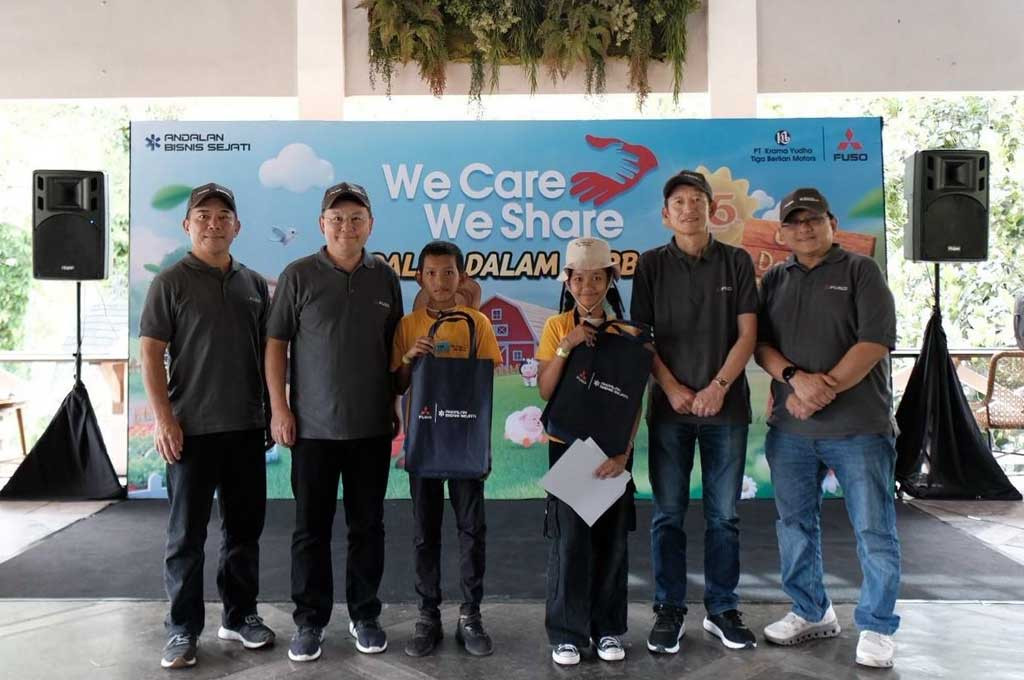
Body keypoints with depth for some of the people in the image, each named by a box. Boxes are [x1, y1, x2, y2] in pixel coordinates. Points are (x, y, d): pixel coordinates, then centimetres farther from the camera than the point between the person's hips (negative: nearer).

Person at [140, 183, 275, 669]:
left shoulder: (254, 283, 10)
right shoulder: (170, 282, -3)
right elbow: (150, 353, -6)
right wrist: (163, 419, -13)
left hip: (247, 426, 5)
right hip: (192, 428, -4)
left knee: (245, 527, 12)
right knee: (187, 533, 4)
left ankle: (240, 615, 27)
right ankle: (182, 629, 17)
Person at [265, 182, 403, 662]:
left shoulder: (385, 278, 6)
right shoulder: (299, 275, -2)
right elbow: (276, 343, -1)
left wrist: (395, 404, 11)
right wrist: (279, 408, -5)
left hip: (372, 426, 2)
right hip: (313, 426, -2)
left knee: (367, 526, 10)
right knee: (311, 528, 6)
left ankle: (364, 615, 25)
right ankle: (309, 620, 20)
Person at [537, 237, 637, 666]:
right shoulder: (556, 327, -1)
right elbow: (545, 391, -8)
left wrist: (622, 452, -13)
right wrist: (566, 346, -20)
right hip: (568, 444, -1)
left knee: (612, 538, 6)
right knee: (569, 538, -1)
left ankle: (608, 629, 22)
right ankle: (567, 632, 13)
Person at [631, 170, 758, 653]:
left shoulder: (736, 262, 5)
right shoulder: (651, 264, 4)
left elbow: (747, 333, 1)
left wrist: (719, 386, -11)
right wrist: (672, 388, -9)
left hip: (726, 406, 1)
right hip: (668, 406, 0)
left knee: (724, 516, 7)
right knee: (668, 515, 5)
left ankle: (722, 610, 20)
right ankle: (669, 611, 16)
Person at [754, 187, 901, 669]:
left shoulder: (860, 271, 1)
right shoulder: (774, 280, 13)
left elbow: (875, 341, -9)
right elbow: (759, 343, 5)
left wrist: (826, 388, -15)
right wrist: (796, 379, -13)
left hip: (858, 428, -4)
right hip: (790, 429, 4)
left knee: (874, 531, 1)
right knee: (795, 525, 13)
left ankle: (876, 629, 16)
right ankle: (811, 613, 30)